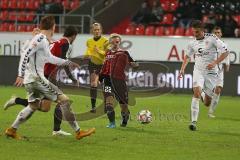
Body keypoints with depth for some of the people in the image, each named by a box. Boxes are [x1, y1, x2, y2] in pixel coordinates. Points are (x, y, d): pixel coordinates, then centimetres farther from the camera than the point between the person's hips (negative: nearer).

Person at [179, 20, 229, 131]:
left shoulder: (212, 39, -11)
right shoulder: (193, 43, 3)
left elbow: (225, 52, -11)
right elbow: (188, 56, 22)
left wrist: (215, 63, -21)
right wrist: (183, 69, 9)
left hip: (211, 72, -2)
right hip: (198, 71, 2)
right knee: (196, 93, -20)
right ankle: (194, 122, -23)